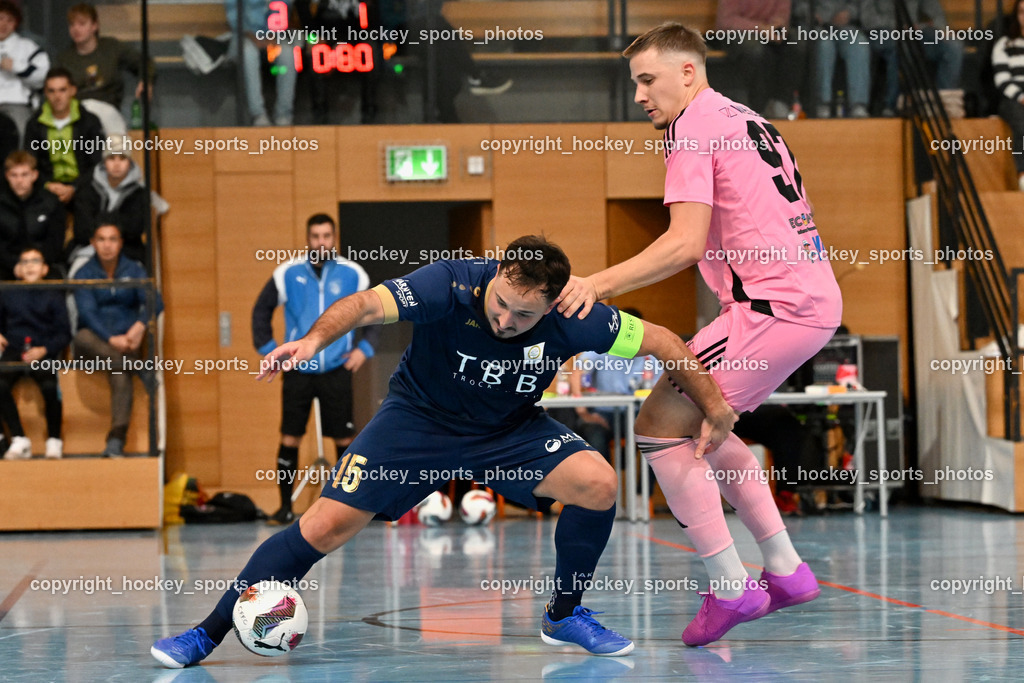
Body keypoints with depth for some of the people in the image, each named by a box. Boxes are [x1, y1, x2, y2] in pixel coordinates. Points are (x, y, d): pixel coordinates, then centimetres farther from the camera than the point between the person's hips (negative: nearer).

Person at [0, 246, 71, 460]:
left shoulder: (54, 297, 11)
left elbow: (63, 333, 8)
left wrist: (44, 350, -9)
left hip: (43, 353, -2)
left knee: (50, 386, -33)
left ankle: (54, 440, -11)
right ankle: (19, 440, -20)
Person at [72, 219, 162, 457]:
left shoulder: (134, 271, 7)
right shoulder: (84, 274, 3)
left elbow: (155, 301, -8)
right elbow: (87, 312, -12)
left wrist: (140, 325, -30)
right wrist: (111, 339, -28)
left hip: (125, 342, 0)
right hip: (95, 343, 0)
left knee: (119, 371, -33)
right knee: (83, 337, -35)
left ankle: (117, 438, -43)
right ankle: (142, 370, -35)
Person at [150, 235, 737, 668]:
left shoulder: (572, 319, -25)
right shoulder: (452, 285, -31)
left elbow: (661, 341, -13)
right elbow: (368, 305, -42)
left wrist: (716, 409, -13)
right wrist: (317, 338, -61)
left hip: (510, 430, 2)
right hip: (419, 418, -2)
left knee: (598, 485, -21)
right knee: (326, 527, -12)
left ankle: (564, 615, 3)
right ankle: (209, 633, 2)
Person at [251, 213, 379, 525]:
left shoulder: (352, 274, 2)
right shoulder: (288, 273, 1)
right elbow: (261, 310, 13)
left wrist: (364, 347, 2)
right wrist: (267, 348, 5)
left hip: (337, 370, 0)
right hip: (298, 368, 0)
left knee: (344, 439, 0)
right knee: (290, 438, -2)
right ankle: (285, 507, 5)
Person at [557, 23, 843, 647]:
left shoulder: (693, 128, -7)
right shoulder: (748, 120, 21)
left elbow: (686, 243, -18)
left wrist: (598, 285, -19)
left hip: (774, 305, -10)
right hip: (818, 301, 10)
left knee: (660, 427, -4)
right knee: (704, 424, 23)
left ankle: (732, 590, -5)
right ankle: (786, 571, 19)